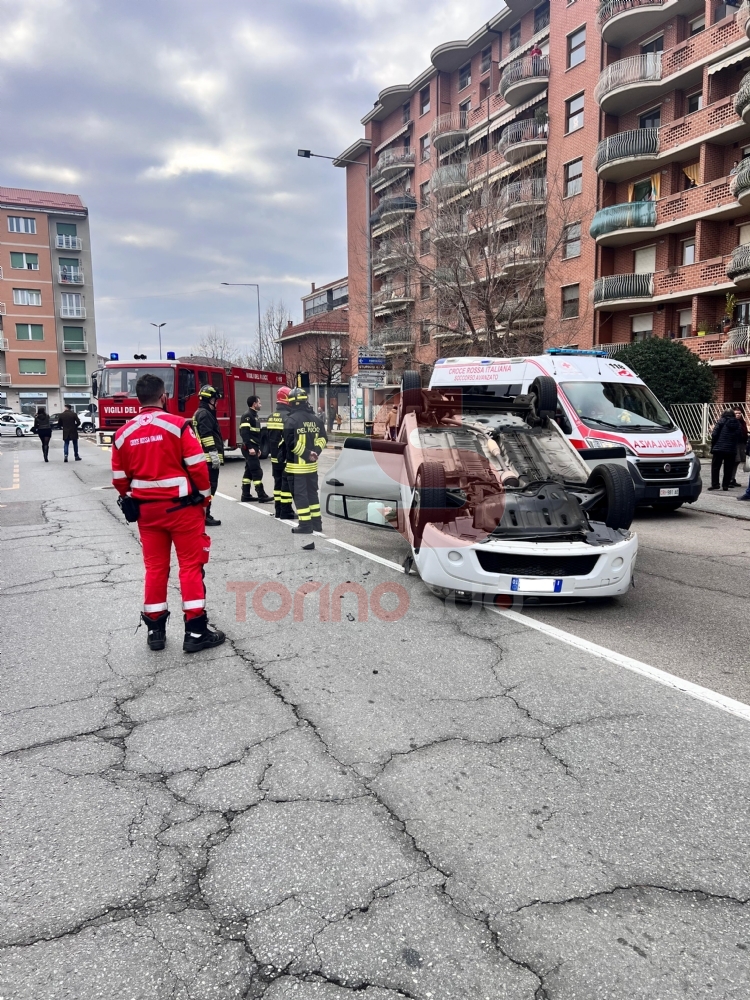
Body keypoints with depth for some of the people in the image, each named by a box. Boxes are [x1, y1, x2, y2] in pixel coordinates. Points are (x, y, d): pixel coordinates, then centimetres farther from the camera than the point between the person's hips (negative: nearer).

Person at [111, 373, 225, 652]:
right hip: (181, 506, -4)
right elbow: (197, 466, -13)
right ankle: (196, 631, 5)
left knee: (155, 567, 14)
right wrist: (204, 496, 2)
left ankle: (155, 630, 21)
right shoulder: (178, 425, -12)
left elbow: (120, 478, 8)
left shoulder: (123, 434, 3)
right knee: (191, 565, 3)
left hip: (146, 509, 5)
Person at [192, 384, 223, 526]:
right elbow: (207, 435, -21)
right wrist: (214, 453, -23)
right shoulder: (205, 414, -12)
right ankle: (204, 516, -10)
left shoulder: (200, 413, 21)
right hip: (208, 457, -11)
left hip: (204, 457, 11)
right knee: (209, 486, -10)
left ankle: (203, 514, 19)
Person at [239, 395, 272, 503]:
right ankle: (262, 496, -11)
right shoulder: (247, 416, -13)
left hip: (253, 448, 10)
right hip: (249, 448, -10)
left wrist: (257, 448, 22)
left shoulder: (255, 416, 18)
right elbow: (244, 433, -22)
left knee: (249, 471, 11)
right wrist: (250, 447, -26)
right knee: (257, 472, -11)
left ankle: (246, 495, 15)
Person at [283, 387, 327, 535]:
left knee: (300, 494, -1)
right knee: (312, 492, 16)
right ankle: (316, 522, 22)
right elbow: (323, 438, 10)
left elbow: (291, 443, -19)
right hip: (312, 464, 7)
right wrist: (315, 451, -1)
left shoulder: (291, 420, -13)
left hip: (296, 465, -7)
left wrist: (306, 454, -14)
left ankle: (305, 525, -1)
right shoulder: (316, 419, 9)